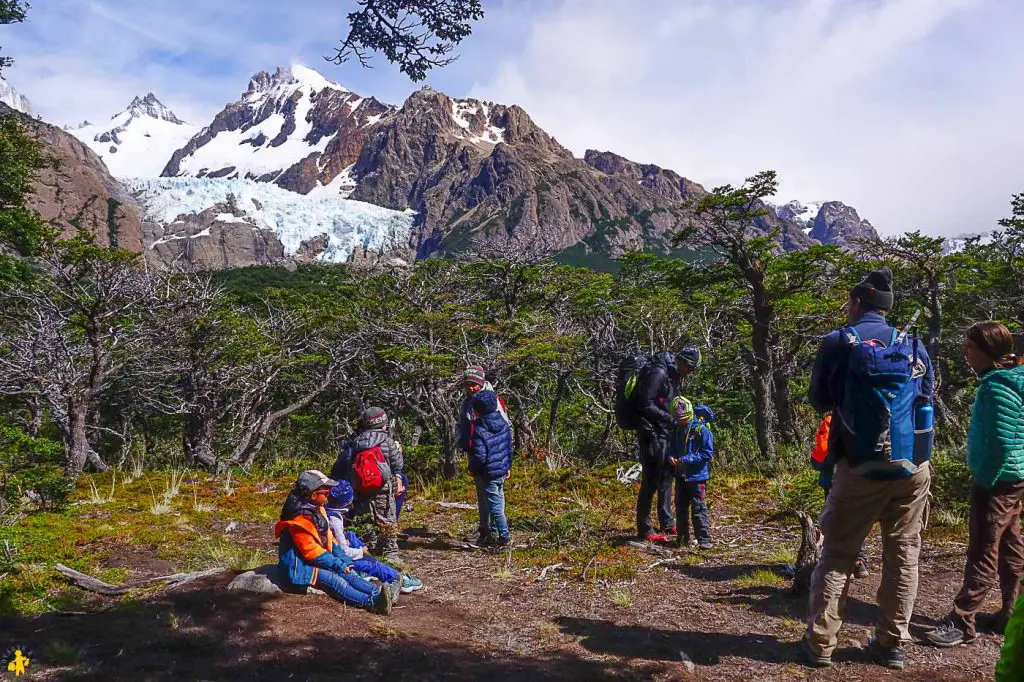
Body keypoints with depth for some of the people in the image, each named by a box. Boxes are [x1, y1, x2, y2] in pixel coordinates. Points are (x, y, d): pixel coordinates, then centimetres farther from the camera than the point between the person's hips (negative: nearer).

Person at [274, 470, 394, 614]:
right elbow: (311, 550, -22)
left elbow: (328, 537, 14)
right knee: (334, 580, -28)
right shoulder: (300, 518, -21)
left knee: (347, 573, -11)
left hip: (316, 561, 10)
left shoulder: (317, 509, 10)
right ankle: (372, 602, -45)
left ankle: (377, 593, -27)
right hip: (300, 566, -9)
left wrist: (343, 559, 2)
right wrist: (338, 564, -19)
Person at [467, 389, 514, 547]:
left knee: (494, 505, -1)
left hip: (487, 474, -8)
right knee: (498, 501, 17)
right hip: (502, 470, 8)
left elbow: (479, 456, -24)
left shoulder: (478, 430, -22)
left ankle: (504, 536, 0)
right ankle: (492, 533, 28)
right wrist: (508, 466, 20)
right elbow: (509, 446, 10)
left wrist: (472, 469, -6)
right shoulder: (503, 423, 2)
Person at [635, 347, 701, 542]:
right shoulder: (658, 373, -18)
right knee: (650, 481, -5)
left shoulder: (675, 376, 12)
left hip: (665, 433, 10)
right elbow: (645, 405, -22)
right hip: (651, 433, -10)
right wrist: (670, 419, -21)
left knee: (666, 478, 17)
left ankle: (667, 524, 29)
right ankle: (644, 530, 3)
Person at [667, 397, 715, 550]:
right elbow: (672, 447, 19)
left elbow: (708, 454, -17)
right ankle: (682, 538, 25)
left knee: (698, 508, -4)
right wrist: (671, 456, -4)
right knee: (680, 507, 14)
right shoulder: (677, 429, 7)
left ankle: (704, 540, 4)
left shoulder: (702, 430, -15)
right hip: (681, 476, 7)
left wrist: (686, 460, -21)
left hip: (697, 476, -7)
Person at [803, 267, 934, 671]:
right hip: (913, 467, 3)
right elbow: (925, 400, 19)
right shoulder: (914, 346, 8)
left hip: (861, 466, -3)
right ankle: (891, 644, 20)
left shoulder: (839, 341, -3)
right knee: (903, 555, 13)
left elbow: (818, 400, 6)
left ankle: (820, 643, 10)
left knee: (837, 553, 7)